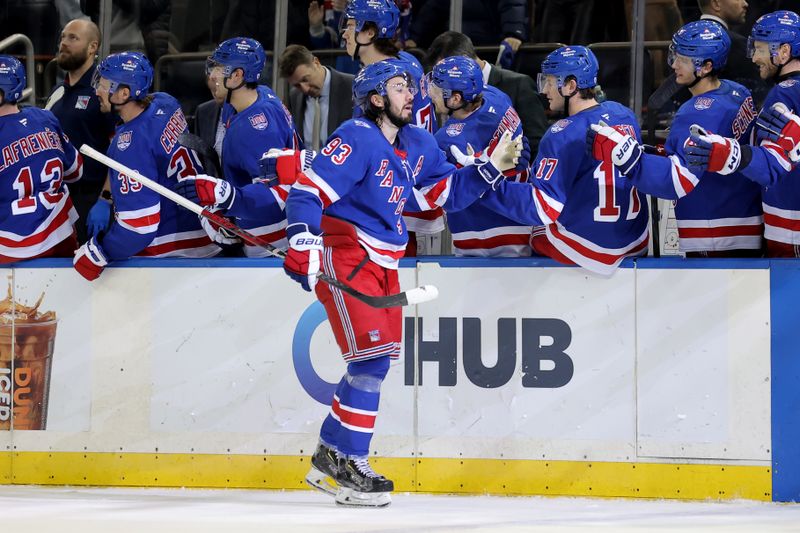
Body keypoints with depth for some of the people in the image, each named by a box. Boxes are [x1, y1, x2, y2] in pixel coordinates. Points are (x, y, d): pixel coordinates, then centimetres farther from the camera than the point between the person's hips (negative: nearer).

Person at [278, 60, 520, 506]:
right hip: (343, 255, -9)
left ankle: (331, 455, 21)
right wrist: (303, 247, -32)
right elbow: (307, 192, -21)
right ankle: (350, 466, -9)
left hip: (383, 264, 9)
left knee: (377, 360, 10)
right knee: (371, 354, -15)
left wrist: (492, 167, 5)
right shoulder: (357, 139, -16)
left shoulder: (419, 145, 11)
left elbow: (450, 192, 18)